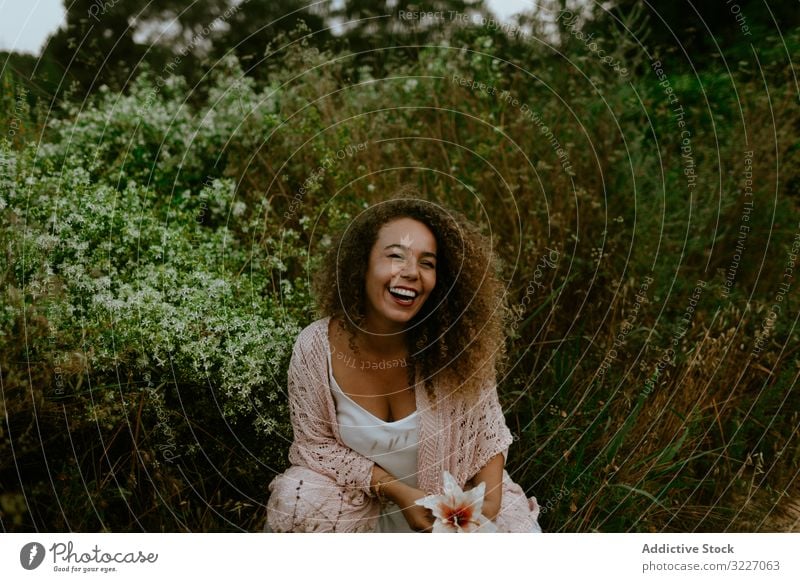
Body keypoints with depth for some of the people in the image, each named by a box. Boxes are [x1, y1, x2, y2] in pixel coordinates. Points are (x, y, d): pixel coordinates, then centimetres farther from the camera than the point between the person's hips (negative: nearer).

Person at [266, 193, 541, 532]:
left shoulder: (456, 345, -21)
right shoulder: (316, 347, -21)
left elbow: (488, 432, -7)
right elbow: (316, 443, -10)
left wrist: (490, 500, -23)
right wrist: (395, 491, -19)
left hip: (445, 500, 1)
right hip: (359, 496, 0)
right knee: (294, 501, -27)